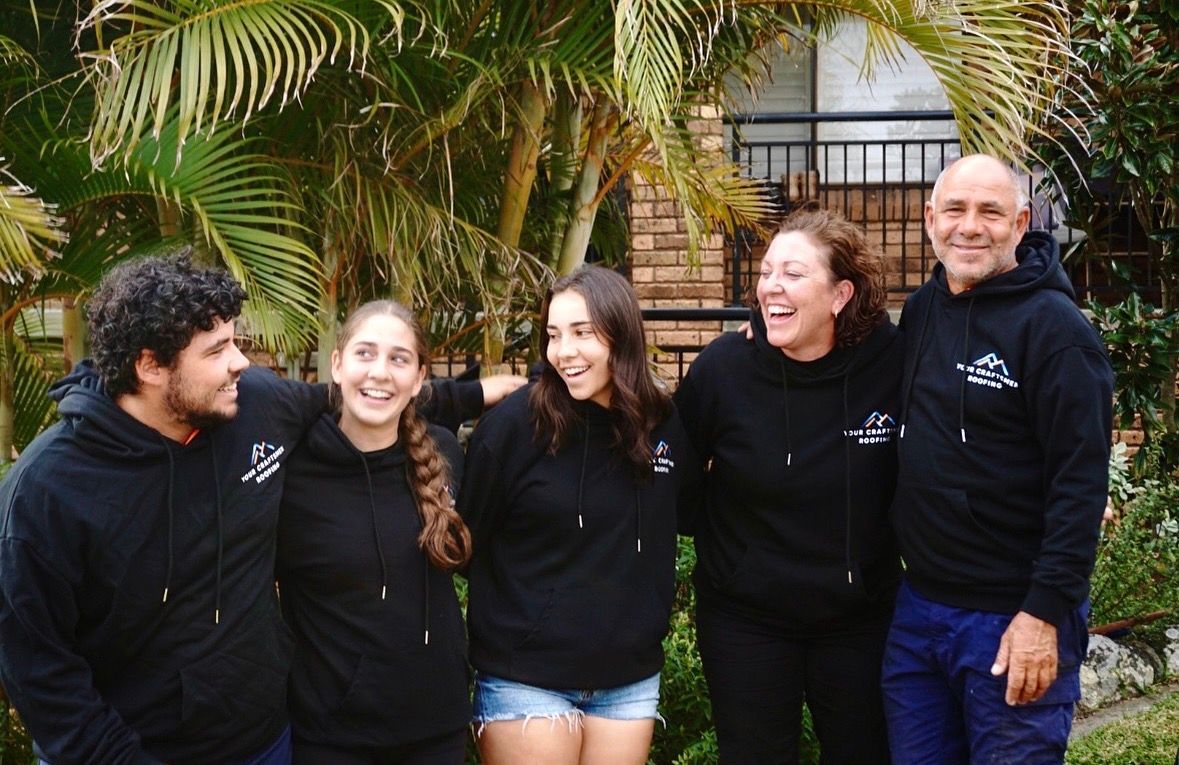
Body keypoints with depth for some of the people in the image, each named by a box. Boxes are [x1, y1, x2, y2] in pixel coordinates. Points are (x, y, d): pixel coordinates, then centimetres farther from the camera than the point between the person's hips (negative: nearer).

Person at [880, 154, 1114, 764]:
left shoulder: (1052, 327, -13)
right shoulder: (920, 310, 7)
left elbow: (1080, 483, -16)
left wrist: (1045, 612, -19)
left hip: (1015, 621, -6)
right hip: (918, 608, 6)